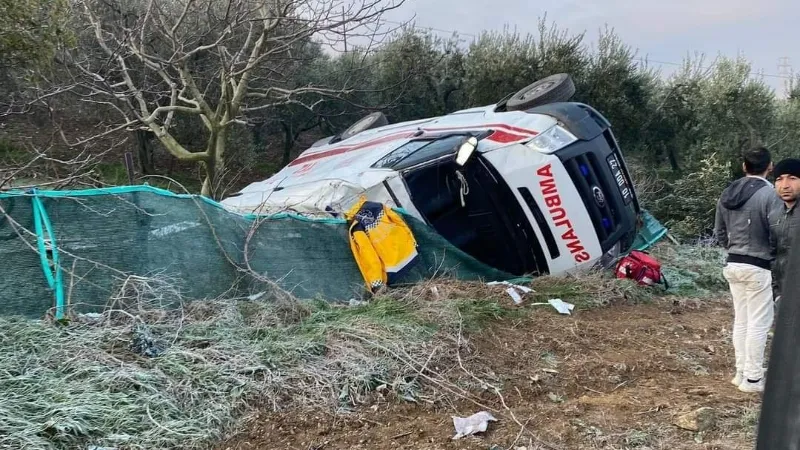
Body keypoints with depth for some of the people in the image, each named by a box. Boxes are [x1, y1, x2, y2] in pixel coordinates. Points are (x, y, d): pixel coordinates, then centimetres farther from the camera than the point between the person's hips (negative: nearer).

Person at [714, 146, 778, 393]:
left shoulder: (727, 193, 6)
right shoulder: (770, 194, -17)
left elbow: (719, 232, 11)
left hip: (733, 265, 7)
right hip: (759, 268, -7)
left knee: (741, 321, 16)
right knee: (759, 324, 3)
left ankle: (741, 372, 24)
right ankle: (752, 378, 9)